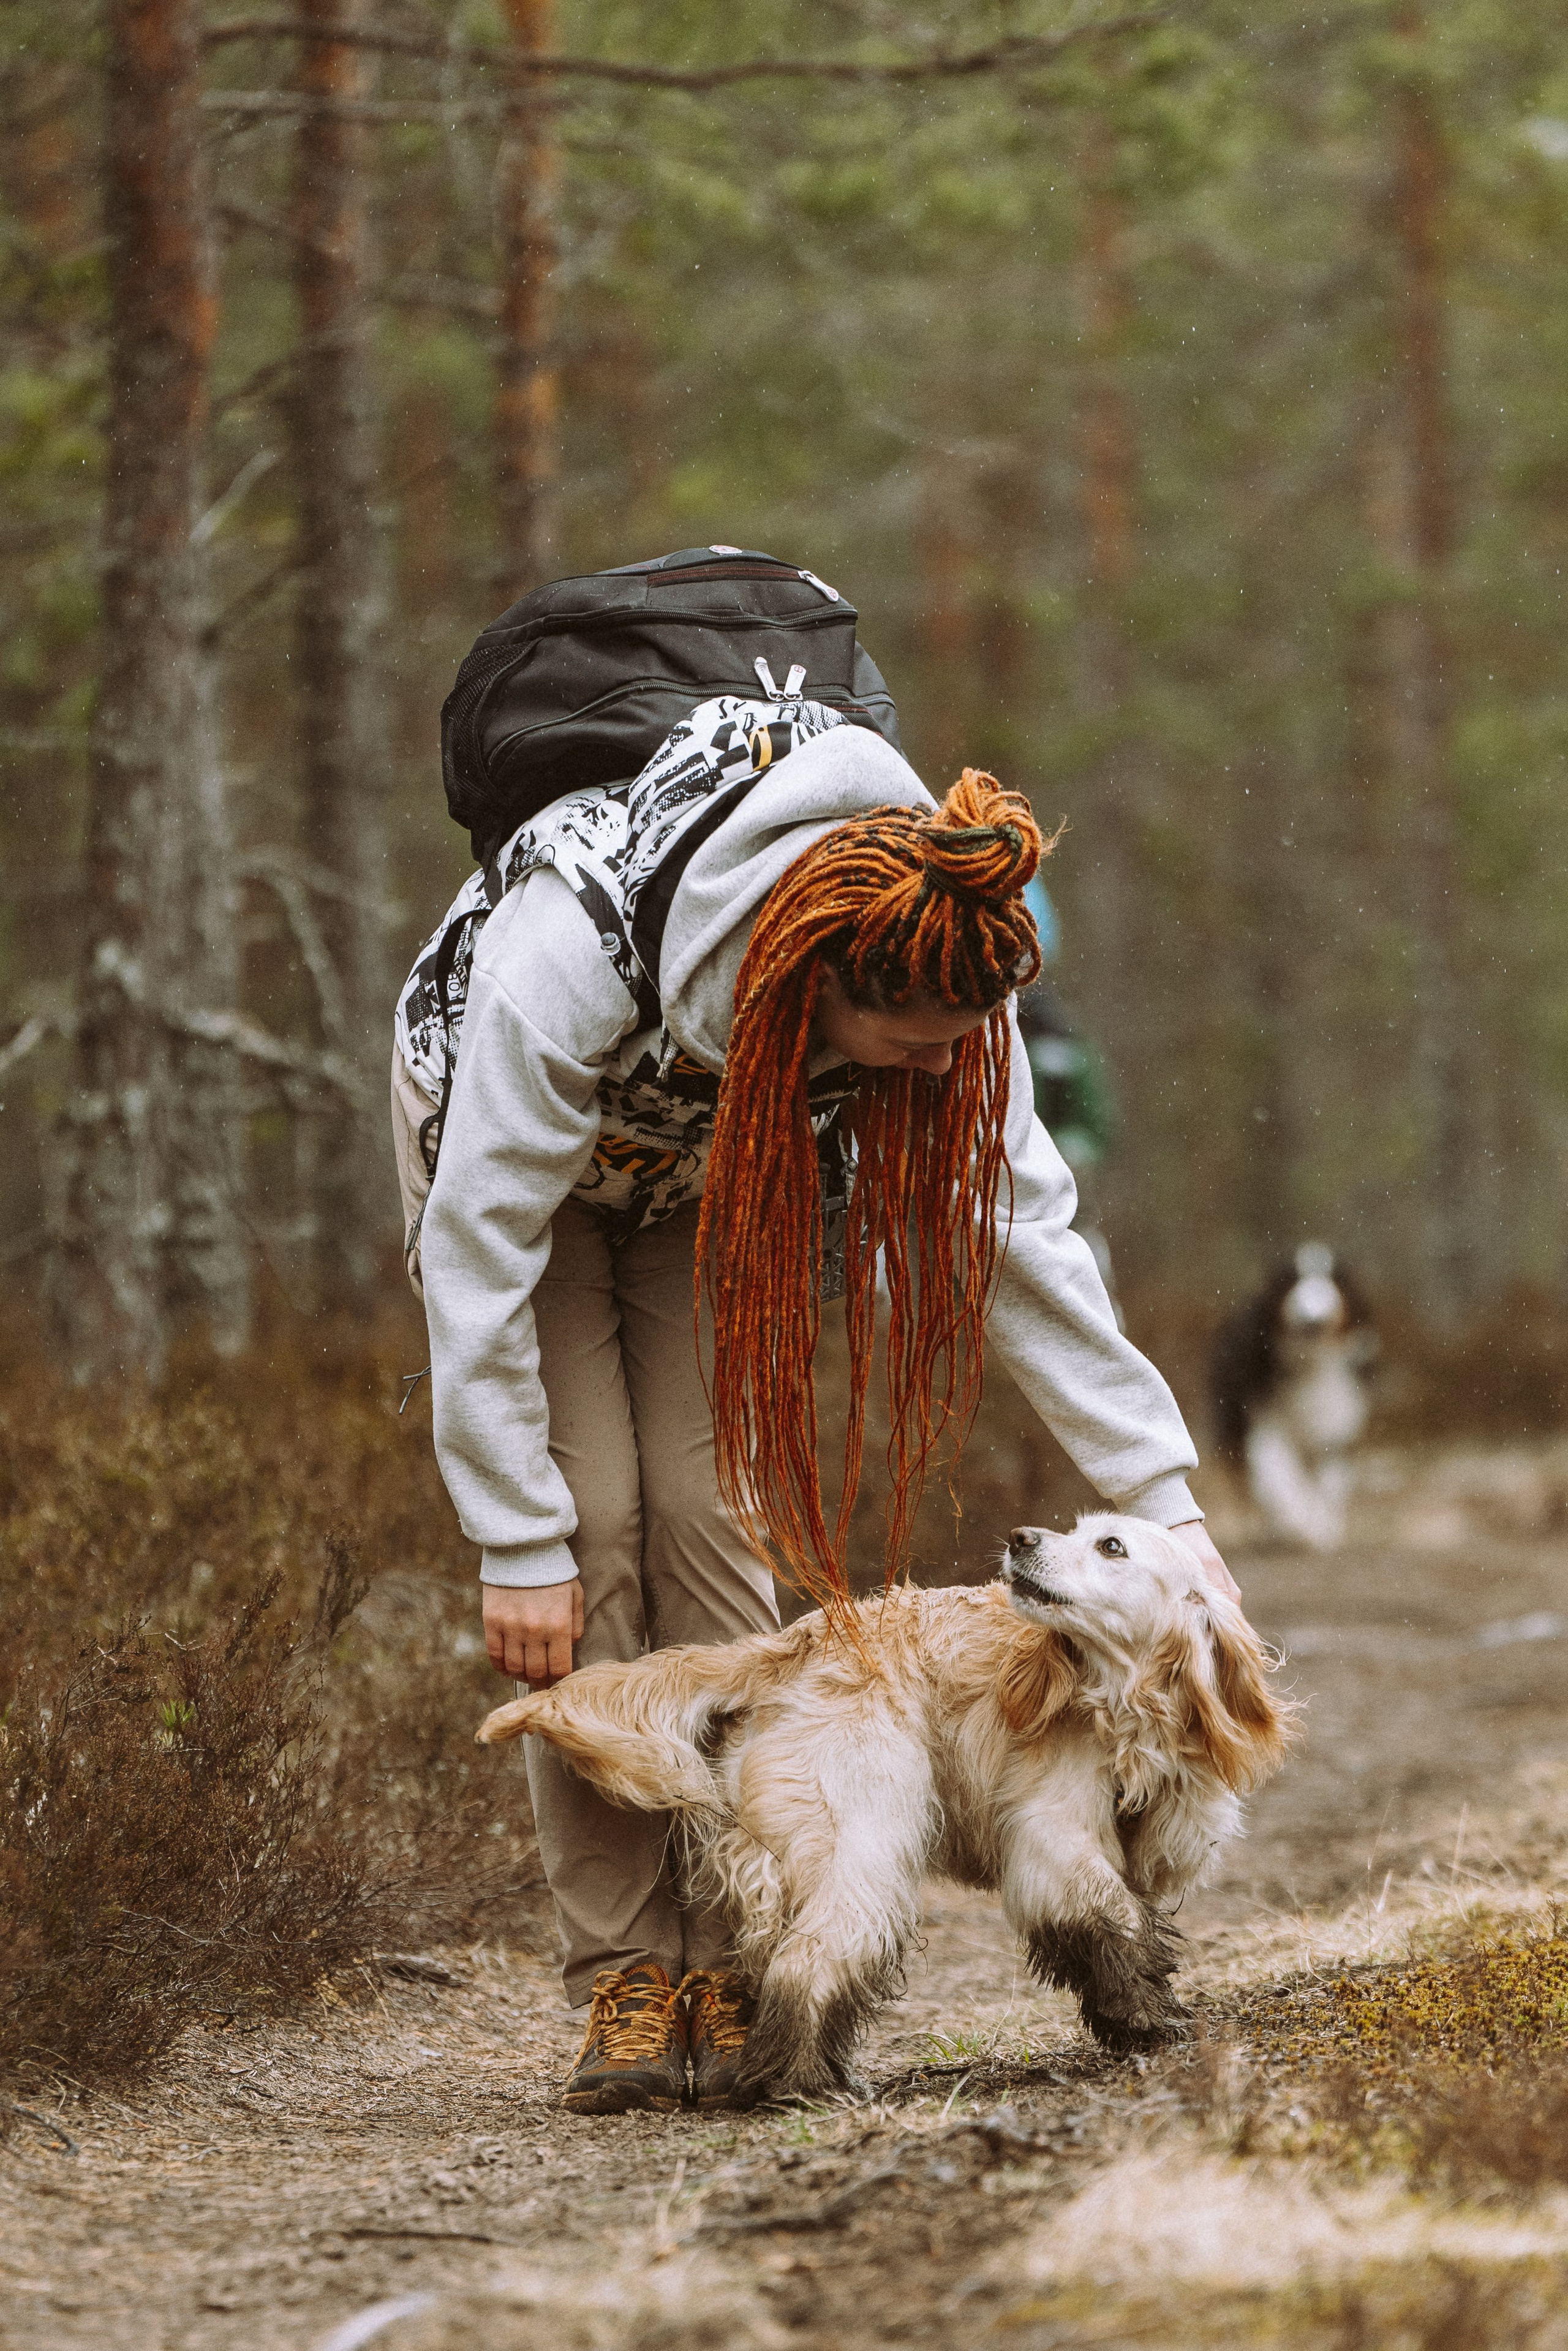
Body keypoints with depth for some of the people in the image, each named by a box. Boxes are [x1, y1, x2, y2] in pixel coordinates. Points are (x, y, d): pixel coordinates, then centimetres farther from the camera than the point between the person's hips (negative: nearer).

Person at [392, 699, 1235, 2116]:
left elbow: (1023, 1231, -21)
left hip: (709, 1176, 3)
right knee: (594, 1523, -16)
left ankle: (726, 1967, -7)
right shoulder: (573, 939, -43)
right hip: (514, 1147, -3)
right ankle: (622, 1978, -11)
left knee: (710, 1514, -12)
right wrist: (518, 1541, -32)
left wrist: (1164, 1499, -23)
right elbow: (481, 1248, -34)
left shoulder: (939, 971, -30)